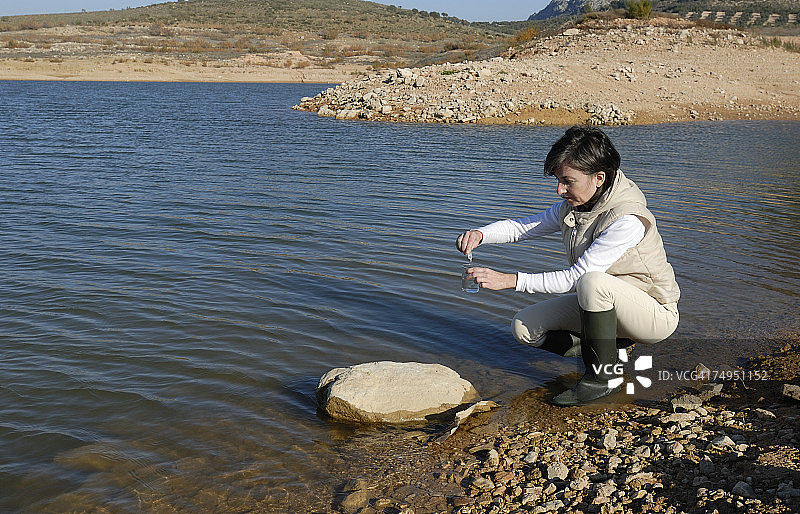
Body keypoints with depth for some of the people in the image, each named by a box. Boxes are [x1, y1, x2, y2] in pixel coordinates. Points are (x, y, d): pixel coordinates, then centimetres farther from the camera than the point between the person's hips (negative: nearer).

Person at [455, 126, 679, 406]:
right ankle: (610, 351, 4)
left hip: (654, 314, -7)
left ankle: (603, 375, -19)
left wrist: (509, 280, -32)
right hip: (603, 302, 8)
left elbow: (576, 277, -31)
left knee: (594, 282, -38)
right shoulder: (573, 205, -3)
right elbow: (524, 226, 6)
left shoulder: (628, 220, -29)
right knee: (524, 326, -7)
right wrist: (480, 234, -15)